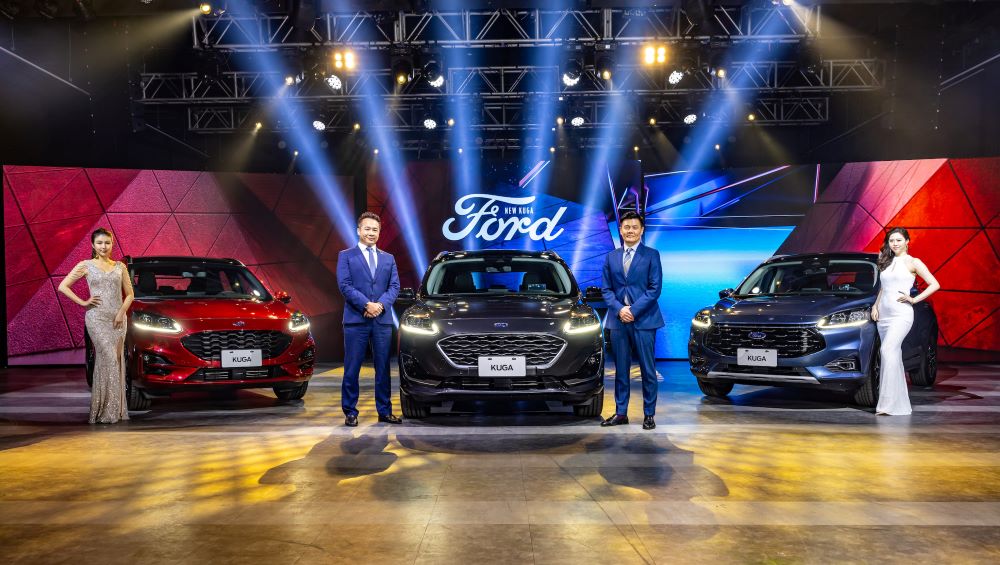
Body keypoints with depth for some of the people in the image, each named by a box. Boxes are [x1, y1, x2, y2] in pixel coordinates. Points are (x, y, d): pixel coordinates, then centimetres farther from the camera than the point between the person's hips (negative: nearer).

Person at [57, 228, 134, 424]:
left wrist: (122, 312, -4)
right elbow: (63, 286, 3)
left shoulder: (120, 267, 11)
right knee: (109, 358, -15)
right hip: (97, 318, -3)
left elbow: (129, 294, 12)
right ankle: (104, 410, -10)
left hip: (118, 318, 3)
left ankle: (116, 409, 9)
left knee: (116, 361, 2)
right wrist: (83, 302, -5)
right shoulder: (86, 266, 4)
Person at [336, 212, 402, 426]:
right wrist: (367, 305, -15)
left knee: (383, 368, 6)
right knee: (352, 368, 0)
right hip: (356, 320, -3)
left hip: (383, 320, 3)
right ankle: (350, 412, 8)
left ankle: (384, 411, 14)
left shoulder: (388, 259, 17)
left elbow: (394, 286, 8)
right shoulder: (346, 256, 6)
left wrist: (380, 305, -10)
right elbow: (345, 285, -6)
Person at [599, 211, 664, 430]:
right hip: (618, 320, 3)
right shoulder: (611, 257, 12)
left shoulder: (651, 255, 1)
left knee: (647, 370, 1)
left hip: (644, 320, -3)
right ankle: (621, 413, 16)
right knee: (621, 369, 8)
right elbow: (606, 289, 8)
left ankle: (649, 414, 10)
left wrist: (633, 310, -14)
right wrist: (619, 309, -9)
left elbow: (655, 288, -6)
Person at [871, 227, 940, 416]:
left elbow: (934, 284, -3)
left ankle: (890, 402, -23)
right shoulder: (887, 262, 17)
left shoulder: (913, 262, 0)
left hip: (901, 314, -7)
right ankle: (901, 403, 13)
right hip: (883, 314, 7)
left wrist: (914, 299, -9)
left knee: (887, 350, -23)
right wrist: (875, 305, 13)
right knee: (893, 356, 7)